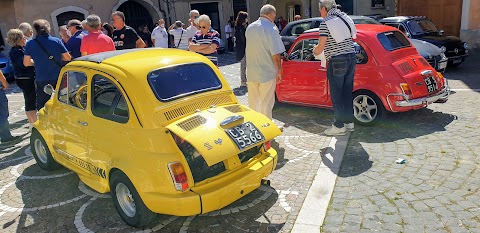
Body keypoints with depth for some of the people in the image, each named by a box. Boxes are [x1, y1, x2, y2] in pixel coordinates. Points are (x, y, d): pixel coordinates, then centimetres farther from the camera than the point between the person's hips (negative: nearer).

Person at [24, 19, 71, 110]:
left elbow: (26, 63, -1)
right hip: (58, 78, 1)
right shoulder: (57, 41, -6)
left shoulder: (30, 44, -6)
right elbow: (68, 58, -3)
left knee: (42, 107, 12)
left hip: (42, 80, -1)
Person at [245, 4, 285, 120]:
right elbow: (275, 54, -16)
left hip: (251, 72, 6)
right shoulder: (271, 29, -14)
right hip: (267, 73, -6)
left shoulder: (250, 28, 7)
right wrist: (279, 71, -6)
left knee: (253, 103, 16)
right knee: (266, 104, 4)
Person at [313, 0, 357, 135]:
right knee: (347, 92, 15)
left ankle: (339, 126, 7)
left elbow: (320, 47, -13)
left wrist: (314, 51, 10)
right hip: (351, 58, 8)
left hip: (337, 62, -8)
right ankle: (349, 122, 23)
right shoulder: (345, 17, 11)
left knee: (336, 95, 1)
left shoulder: (325, 24, -12)